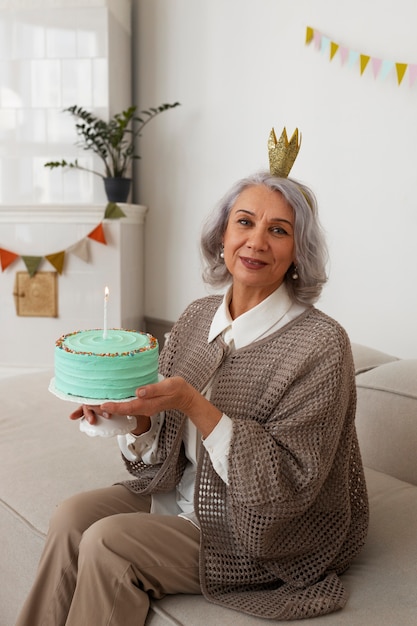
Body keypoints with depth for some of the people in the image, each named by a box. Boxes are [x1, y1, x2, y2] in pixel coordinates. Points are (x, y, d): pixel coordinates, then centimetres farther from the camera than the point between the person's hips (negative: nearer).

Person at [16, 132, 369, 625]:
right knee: (72, 515, -11)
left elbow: (290, 484, -22)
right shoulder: (197, 316, -2)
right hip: (183, 492, 6)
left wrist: (193, 404, -30)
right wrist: (134, 412, -20)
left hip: (266, 533, -5)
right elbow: (162, 455, 3)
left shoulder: (320, 344, -20)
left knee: (107, 543, -18)